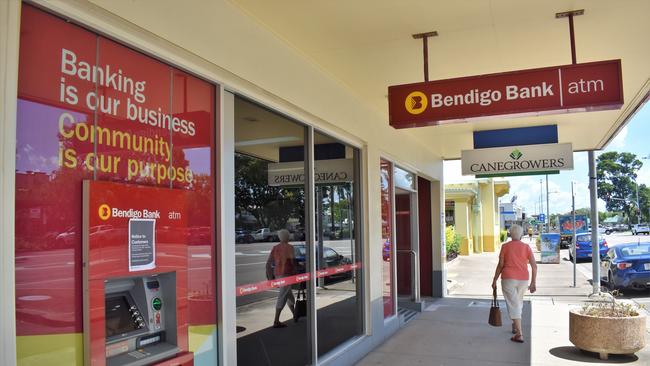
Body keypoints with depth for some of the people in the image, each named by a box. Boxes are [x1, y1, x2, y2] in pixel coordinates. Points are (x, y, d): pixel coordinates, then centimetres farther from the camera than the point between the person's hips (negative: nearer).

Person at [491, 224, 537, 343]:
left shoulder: (505, 246, -2)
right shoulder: (526, 247, 2)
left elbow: (500, 265, -4)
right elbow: (534, 265, -4)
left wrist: (494, 280, 4)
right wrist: (533, 283, 2)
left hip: (508, 279, -3)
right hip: (523, 279, 3)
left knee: (513, 305, -4)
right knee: (518, 302, 25)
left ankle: (519, 334, -11)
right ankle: (515, 326, 40)